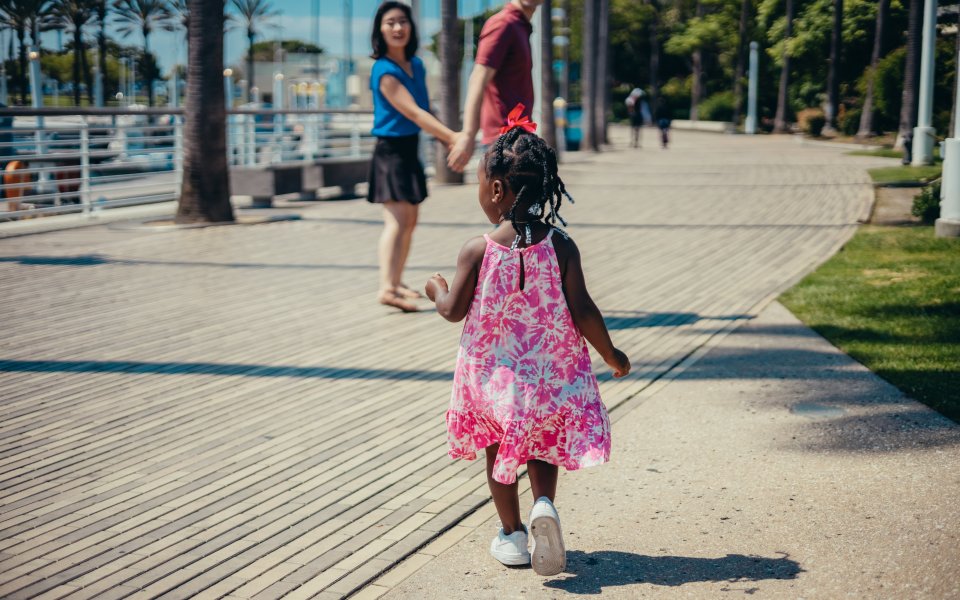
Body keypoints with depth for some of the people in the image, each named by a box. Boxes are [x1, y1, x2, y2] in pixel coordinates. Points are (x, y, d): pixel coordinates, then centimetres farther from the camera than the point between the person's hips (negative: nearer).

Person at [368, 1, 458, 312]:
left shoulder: (416, 65, 9)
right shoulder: (384, 71, -17)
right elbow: (413, 113, -25)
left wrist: (449, 140, 15)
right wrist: (453, 137, -30)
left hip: (411, 149, 9)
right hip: (390, 150, -9)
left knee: (409, 222, 15)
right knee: (397, 221, -19)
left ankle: (397, 282, 25)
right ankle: (387, 288, -27)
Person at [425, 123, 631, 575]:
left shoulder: (477, 250, -14)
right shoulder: (560, 246, -11)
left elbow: (454, 311, -7)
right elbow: (582, 311, -12)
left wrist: (437, 291, 16)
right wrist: (611, 355, 2)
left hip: (492, 372, -1)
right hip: (550, 370, 1)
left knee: (499, 450, 18)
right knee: (541, 445, 21)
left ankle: (512, 535, 25)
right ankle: (545, 504, -6)